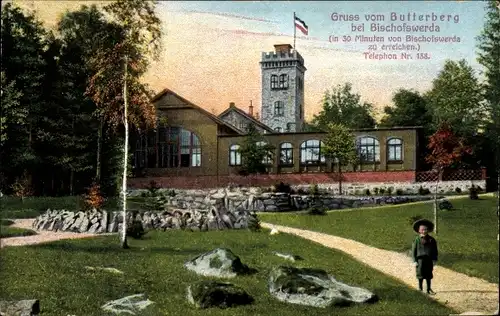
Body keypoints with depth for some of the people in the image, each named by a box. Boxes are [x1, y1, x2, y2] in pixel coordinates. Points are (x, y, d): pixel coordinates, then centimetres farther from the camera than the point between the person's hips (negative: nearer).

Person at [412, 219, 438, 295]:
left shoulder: (431, 240, 2)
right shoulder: (417, 240, -4)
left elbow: (435, 251, 8)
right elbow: (413, 251, -2)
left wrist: (434, 260, 3)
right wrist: (415, 261, -7)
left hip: (429, 260, 2)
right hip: (420, 260, -2)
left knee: (428, 275, 8)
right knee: (420, 275, 3)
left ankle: (429, 289, 18)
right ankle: (420, 288, 17)